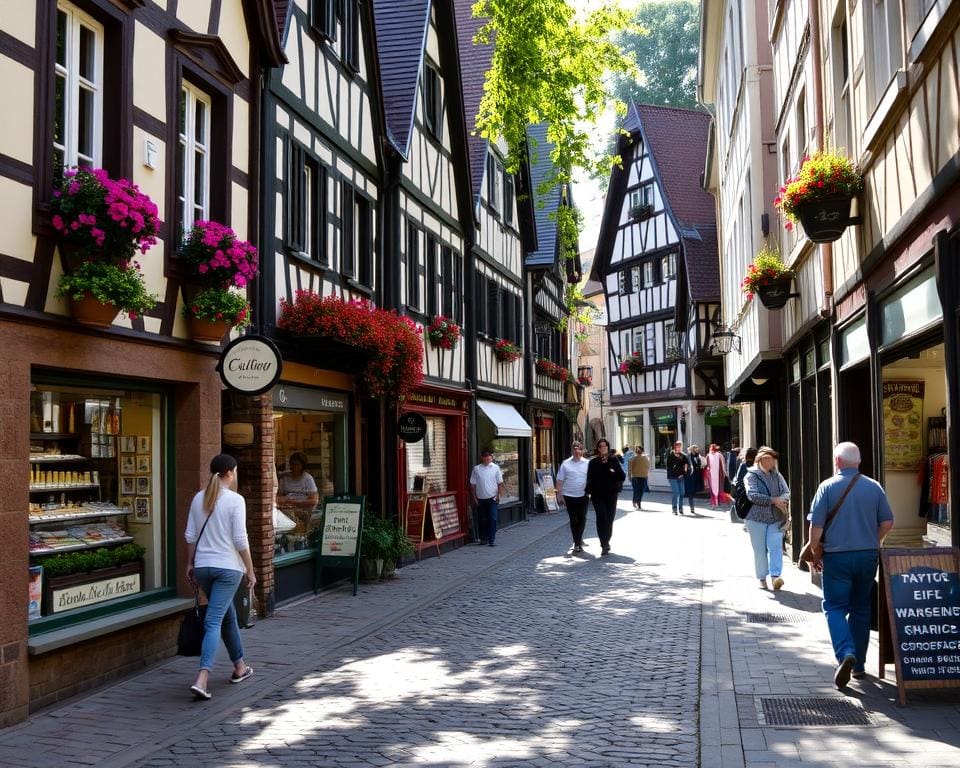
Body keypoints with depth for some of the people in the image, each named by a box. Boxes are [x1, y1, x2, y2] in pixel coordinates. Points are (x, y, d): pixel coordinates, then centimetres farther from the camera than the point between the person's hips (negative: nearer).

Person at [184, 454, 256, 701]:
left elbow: (190, 535, 8)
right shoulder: (235, 500, -11)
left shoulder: (199, 498, 5)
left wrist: (190, 564, 18)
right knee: (214, 621, -7)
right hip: (228, 566, -6)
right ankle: (202, 679, -17)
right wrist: (250, 570, -4)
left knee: (227, 615, 21)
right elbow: (240, 539, -12)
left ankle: (239, 667, 33)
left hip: (203, 566, 6)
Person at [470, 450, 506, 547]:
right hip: (480, 499, 1)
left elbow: (500, 483, 4)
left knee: (493, 519, -7)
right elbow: (473, 484, 6)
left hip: (492, 498, -1)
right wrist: (474, 497, 2)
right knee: (482, 520, 9)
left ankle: (492, 539, -4)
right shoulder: (476, 469, 3)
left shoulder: (496, 468, 1)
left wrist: (498, 495, -3)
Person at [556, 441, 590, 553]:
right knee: (573, 519, 5)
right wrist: (559, 494, -3)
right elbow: (560, 480, 2)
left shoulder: (587, 463, 2)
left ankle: (578, 541, 21)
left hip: (583, 495, 0)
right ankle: (577, 542, 17)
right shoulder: (565, 464, 0)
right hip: (569, 496, 0)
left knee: (582, 518, 3)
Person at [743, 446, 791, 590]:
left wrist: (782, 501, -13)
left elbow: (786, 493, 10)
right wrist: (773, 500, -20)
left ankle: (776, 576, -15)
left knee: (775, 547, -11)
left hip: (775, 519, 3)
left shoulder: (777, 475, 11)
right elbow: (752, 495, -17)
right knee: (760, 550, 4)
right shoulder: (751, 475, -4)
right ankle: (762, 578, 15)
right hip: (756, 519, -3)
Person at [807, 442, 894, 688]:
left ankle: (846, 654, -19)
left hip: (837, 556, -3)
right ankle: (858, 664, 20)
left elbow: (816, 525, -10)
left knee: (835, 607, 4)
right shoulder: (874, 487, 1)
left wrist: (816, 552, 3)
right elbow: (887, 522, 3)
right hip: (868, 556, 3)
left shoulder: (828, 487, -9)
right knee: (861, 609, 14)